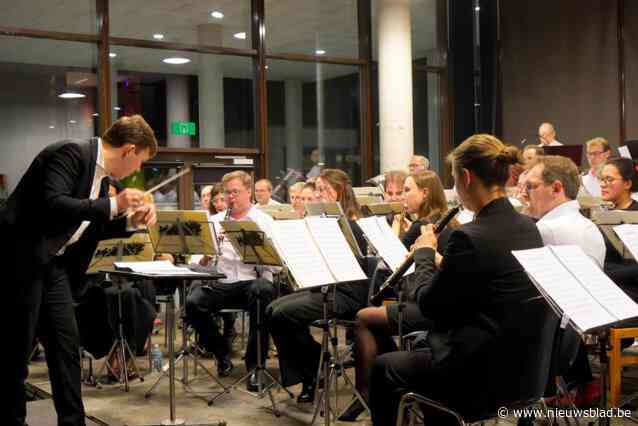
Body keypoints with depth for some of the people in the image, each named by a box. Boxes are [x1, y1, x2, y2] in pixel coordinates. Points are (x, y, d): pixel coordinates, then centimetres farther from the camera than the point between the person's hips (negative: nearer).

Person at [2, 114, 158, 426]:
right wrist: (112, 205, -27)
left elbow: (87, 228, 18)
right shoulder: (72, 153, -17)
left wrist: (130, 221, 5)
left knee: (67, 345, 9)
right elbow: (51, 205, -30)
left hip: (52, 263, 9)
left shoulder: (101, 174, 10)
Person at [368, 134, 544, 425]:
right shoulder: (528, 228, 3)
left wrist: (424, 253, 3)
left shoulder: (471, 237, -24)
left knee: (383, 368, 16)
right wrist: (442, 261, 13)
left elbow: (429, 305, -11)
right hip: (520, 363, 8)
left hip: (479, 372, -8)